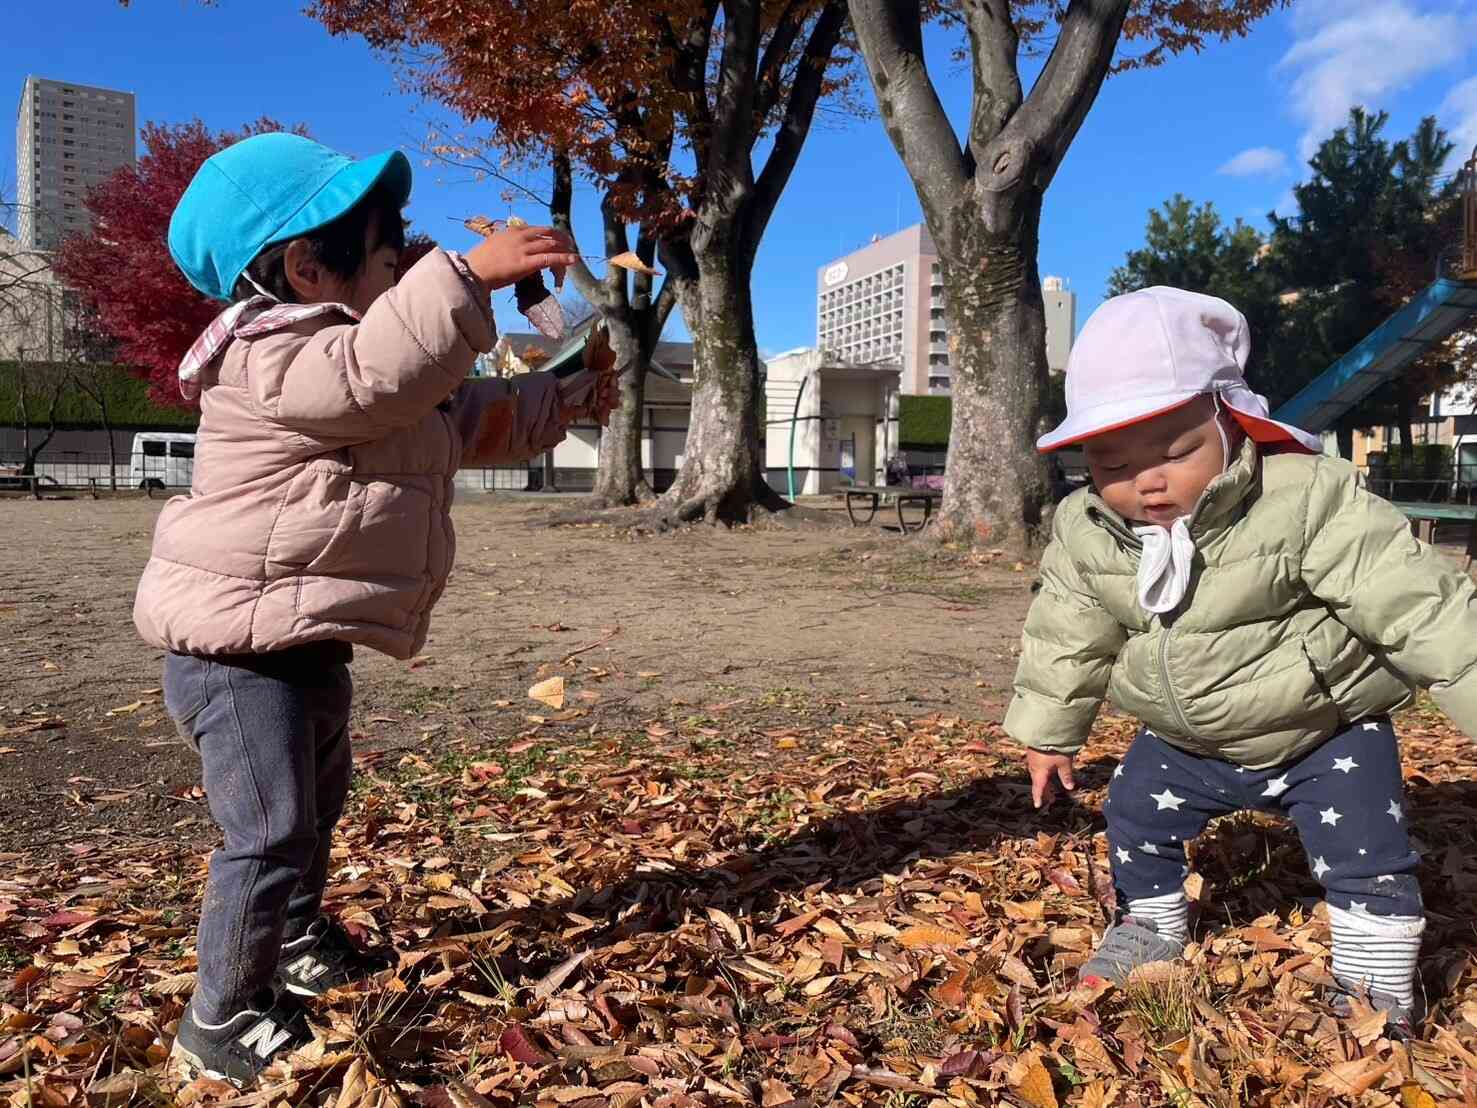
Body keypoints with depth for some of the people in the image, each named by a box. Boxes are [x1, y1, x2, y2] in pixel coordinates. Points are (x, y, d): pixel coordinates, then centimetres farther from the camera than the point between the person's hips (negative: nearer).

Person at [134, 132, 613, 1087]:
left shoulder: (346, 355, 13)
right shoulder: (272, 354, -20)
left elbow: (468, 418, 22)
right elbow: (378, 372, -42)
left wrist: (566, 400, 18)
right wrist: (467, 276, -44)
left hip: (305, 640, 11)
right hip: (236, 642, -11)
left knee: (320, 804, 26)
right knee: (271, 833, -9)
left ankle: (299, 943, 48)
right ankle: (222, 1018, 10)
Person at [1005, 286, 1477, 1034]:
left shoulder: (1308, 500, -30)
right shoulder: (1084, 533, -17)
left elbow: (1417, 603, -28)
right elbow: (1066, 636, -2)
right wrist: (1047, 733, 6)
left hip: (1325, 731, -4)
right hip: (1186, 742, 4)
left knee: (1362, 851, -6)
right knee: (1134, 816, 13)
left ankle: (1378, 979, 20)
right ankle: (1152, 924, 41)